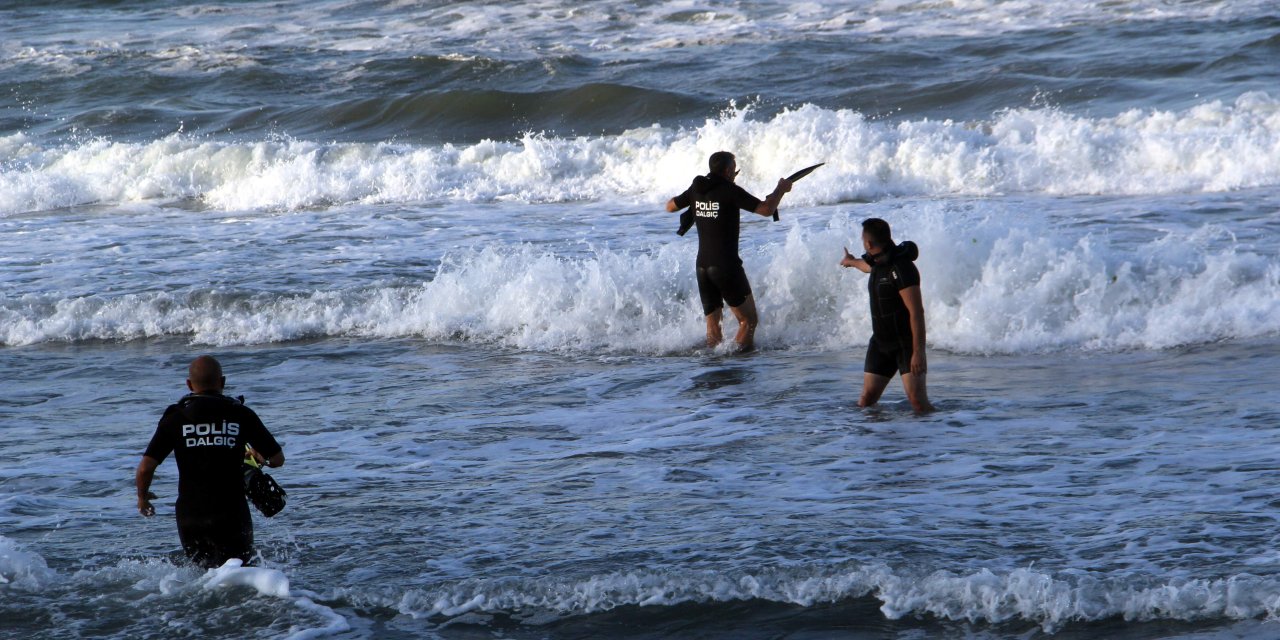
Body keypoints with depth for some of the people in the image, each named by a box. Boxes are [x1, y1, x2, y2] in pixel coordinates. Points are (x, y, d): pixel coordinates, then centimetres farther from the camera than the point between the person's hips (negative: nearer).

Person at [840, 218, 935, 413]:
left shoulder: (901, 269, -22)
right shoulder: (879, 262, 7)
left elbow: (916, 312, -25)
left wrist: (918, 352, -29)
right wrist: (852, 262, 59)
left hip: (906, 343, -8)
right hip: (881, 342, 8)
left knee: (917, 400, -19)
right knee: (867, 399, 2)